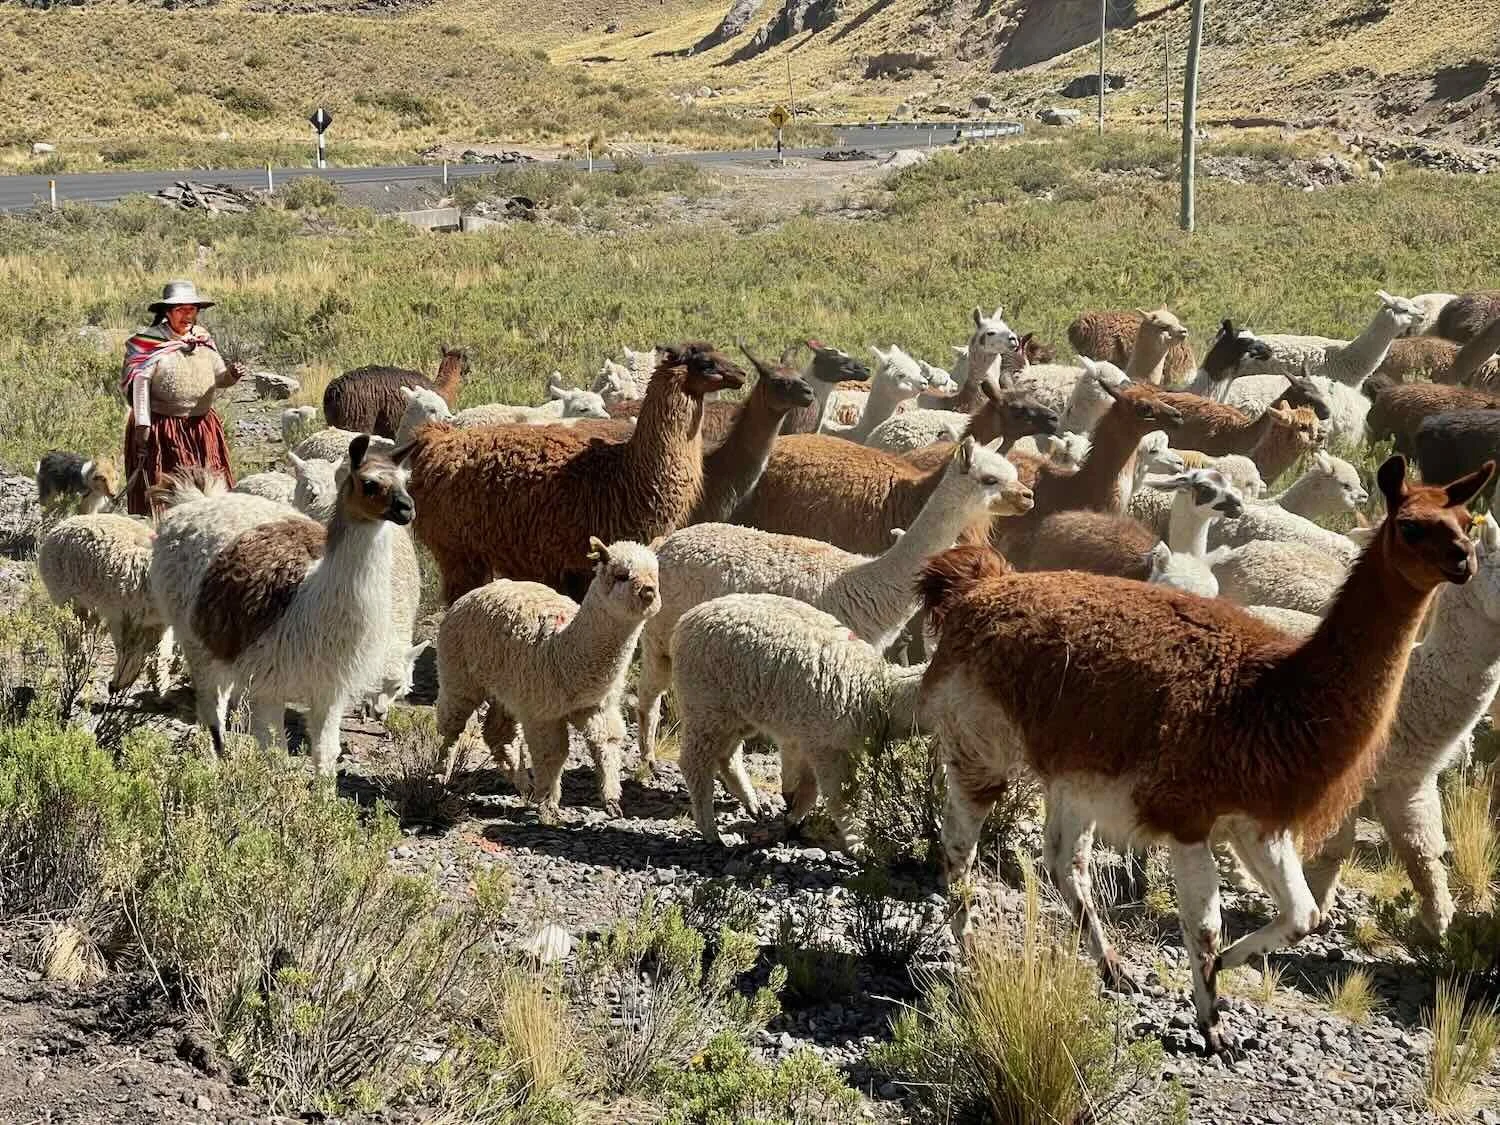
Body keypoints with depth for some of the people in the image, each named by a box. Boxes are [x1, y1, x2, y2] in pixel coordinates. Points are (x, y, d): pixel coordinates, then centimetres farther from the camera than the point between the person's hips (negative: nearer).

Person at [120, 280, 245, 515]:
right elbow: (137, 382, -12)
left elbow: (218, 379, 13)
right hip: (161, 429, -5)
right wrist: (142, 424, -18)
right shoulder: (149, 342, -8)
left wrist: (231, 374, -11)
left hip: (202, 426, 6)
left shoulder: (203, 340, 9)